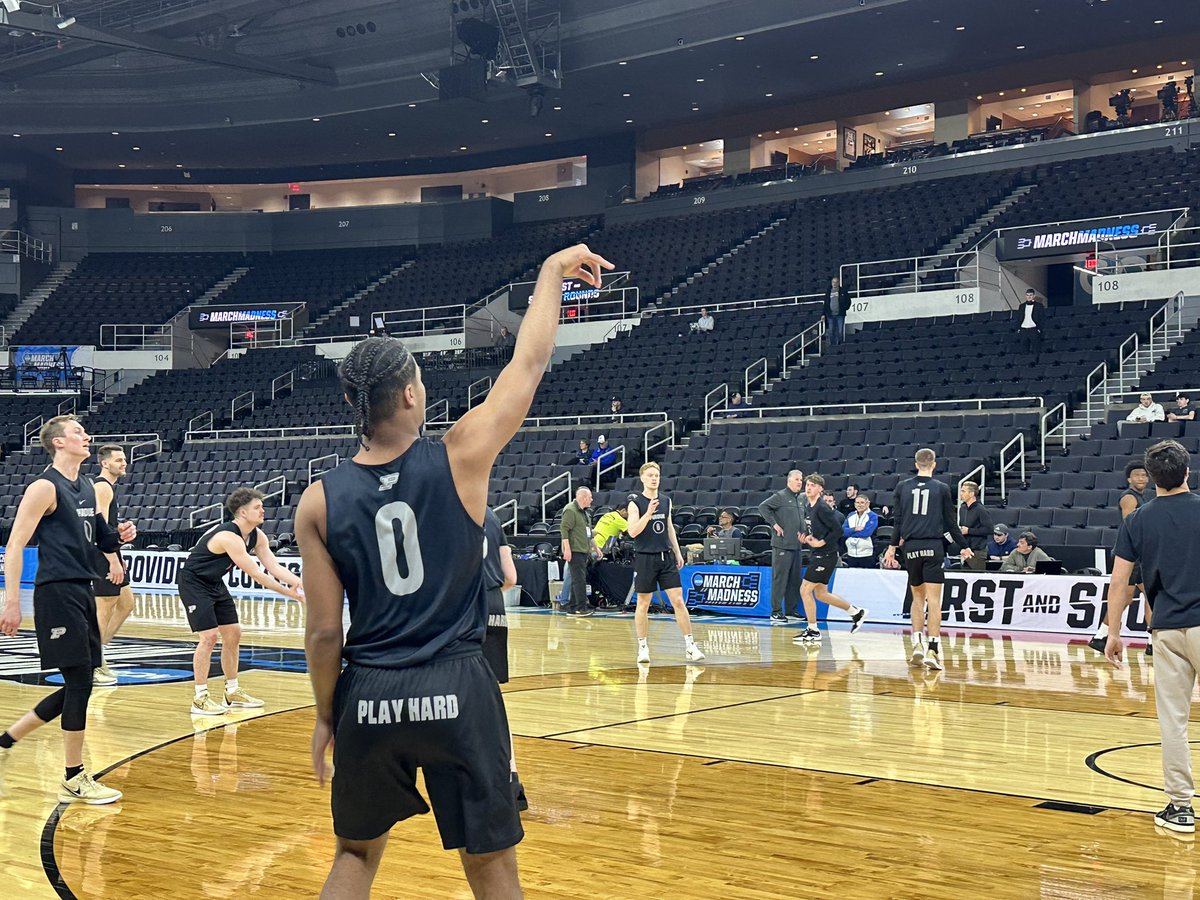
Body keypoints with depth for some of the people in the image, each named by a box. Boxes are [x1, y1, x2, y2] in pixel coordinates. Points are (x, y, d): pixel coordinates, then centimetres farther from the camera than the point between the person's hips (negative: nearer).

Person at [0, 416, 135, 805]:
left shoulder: (87, 489, 15)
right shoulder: (45, 487, -10)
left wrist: (117, 537, 6)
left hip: (83, 592, 9)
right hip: (57, 593, -9)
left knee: (78, 685, 11)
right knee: (79, 682, -7)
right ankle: (74, 780, 3)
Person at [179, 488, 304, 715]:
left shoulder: (257, 536, -3)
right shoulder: (229, 537, -31)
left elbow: (275, 567, -7)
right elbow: (255, 574, -31)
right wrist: (288, 593, -29)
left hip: (215, 584, 9)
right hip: (193, 583, -9)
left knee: (233, 634, 9)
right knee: (209, 636, -16)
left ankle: (232, 692, 21)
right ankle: (200, 699, -8)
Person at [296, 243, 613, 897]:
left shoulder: (319, 502, -3)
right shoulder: (459, 458, -9)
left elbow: (324, 632, -1)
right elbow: (529, 362, 2)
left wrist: (326, 716, 12)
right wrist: (552, 272, 15)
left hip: (368, 697, 2)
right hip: (456, 692, -2)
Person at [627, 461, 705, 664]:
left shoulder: (666, 500, 8)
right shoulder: (635, 502, -6)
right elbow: (633, 532, -16)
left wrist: (678, 553, 15)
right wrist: (648, 513, -27)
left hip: (666, 556, 4)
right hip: (645, 558, -4)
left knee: (678, 601, -2)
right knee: (643, 604, 4)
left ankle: (690, 646, 1)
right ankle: (643, 647, 14)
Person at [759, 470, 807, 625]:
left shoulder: (801, 498, 16)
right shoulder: (780, 496, -7)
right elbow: (763, 507, -14)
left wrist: (802, 532, 15)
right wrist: (774, 524, -16)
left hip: (796, 544, 8)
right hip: (782, 544, -8)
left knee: (795, 579, 11)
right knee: (779, 579, -6)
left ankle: (791, 610, 19)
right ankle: (776, 612, -4)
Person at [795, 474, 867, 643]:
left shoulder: (822, 508, -16)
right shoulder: (810, 507, 12)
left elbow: (837, 530, -19)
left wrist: (821, 542, -19)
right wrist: (808, 537, 6)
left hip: (825, 556, -10)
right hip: (817, 555, 10)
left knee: (805, 590, -8)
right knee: (821, 594, 16)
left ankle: (813, 631, 2)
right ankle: (856, 612, 30)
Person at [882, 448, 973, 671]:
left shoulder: (902, 487, 7)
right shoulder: (941, 488, 1)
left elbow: (898, 521, 6)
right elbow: (950, 524, 4)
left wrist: (892, 547, 13)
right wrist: (963, 547, 15)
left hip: (911, 547, 3)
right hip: (933, 546, -3)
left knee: (918, 597, 16)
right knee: (933, 600, -5)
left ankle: (917, 644, 7)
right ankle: (932, 650, -13)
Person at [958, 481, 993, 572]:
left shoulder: (981, 510, -11)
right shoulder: (963, 509, 12)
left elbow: (990, 529, -18)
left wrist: (969, 531, -16)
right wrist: (959, 530, 3)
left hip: (977, 552, -7)